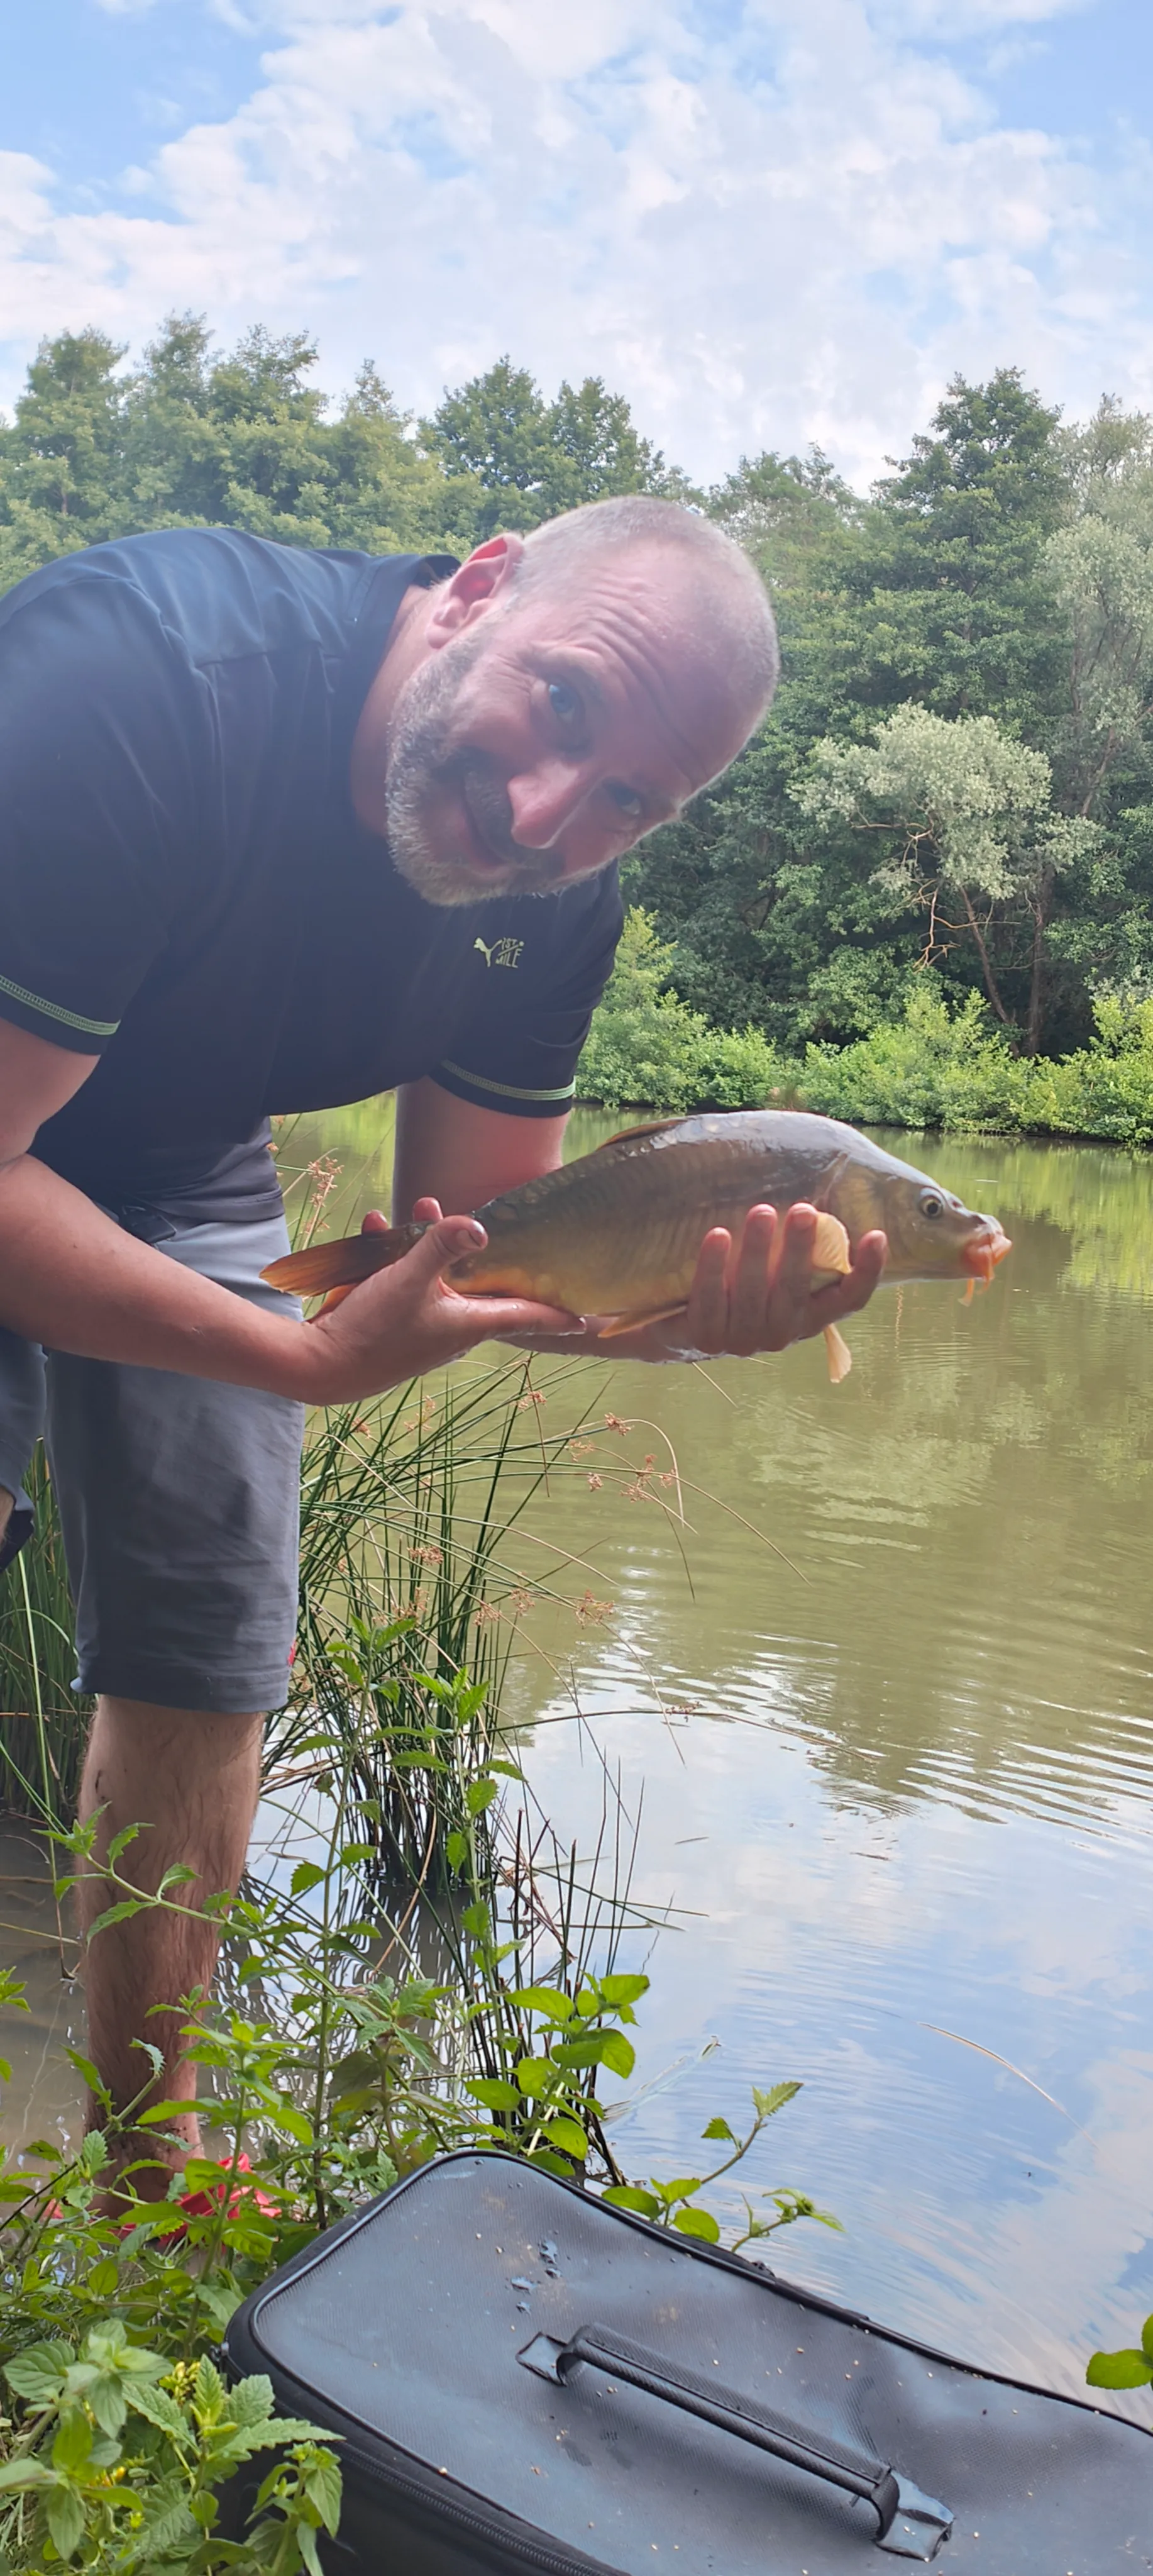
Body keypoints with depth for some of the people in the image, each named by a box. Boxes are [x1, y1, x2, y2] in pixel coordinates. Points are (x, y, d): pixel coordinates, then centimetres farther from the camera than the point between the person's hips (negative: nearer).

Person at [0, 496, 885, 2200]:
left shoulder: (556, 897, -16)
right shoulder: (141, 677, -36)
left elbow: (481, 1229, -7)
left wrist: (691, 1314, -27)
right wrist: (315, 1364, -37)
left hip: (178, 1174, 6)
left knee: (212, 1659, 6)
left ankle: (151, 2165, 27)